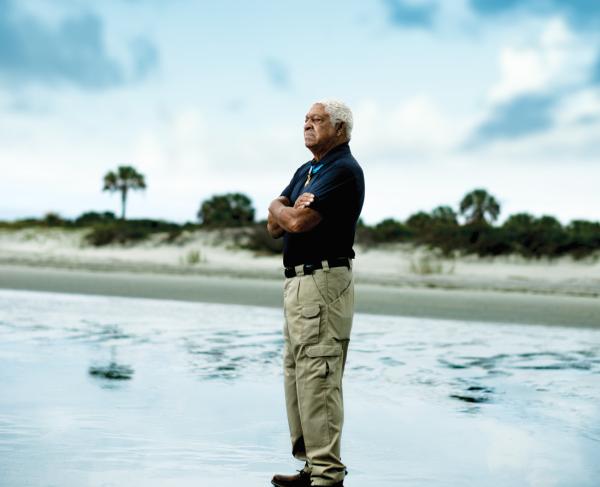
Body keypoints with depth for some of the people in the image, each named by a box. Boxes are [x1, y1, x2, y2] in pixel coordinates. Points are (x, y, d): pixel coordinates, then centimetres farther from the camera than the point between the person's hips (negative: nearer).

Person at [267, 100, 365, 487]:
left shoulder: (344, 171, -10)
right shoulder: (306, 171, 20)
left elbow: (297, 221, -19)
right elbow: (275, 226, 13)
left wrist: (282, 210, 2)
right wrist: (290, 210, -8)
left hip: (324, 281, -10)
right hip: (297, 281, 10)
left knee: (318, 378, -12)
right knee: (298, 377, 11)